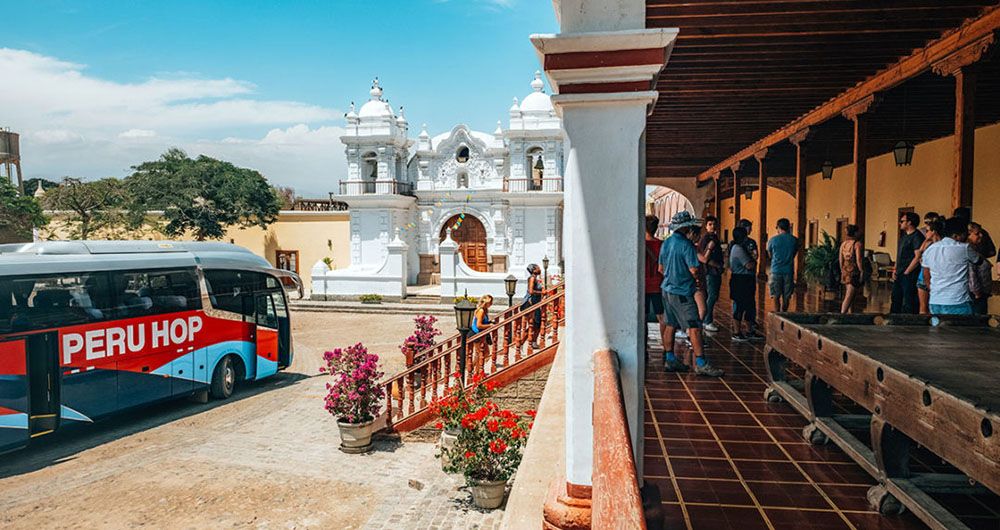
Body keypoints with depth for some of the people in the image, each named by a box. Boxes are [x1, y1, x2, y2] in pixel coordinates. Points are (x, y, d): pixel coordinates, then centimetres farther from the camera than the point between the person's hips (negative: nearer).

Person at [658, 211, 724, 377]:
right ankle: (701, 364, -4)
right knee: (694, 327, -5)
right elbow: (694, 270, -18)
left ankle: (670, 360, 19)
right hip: (682, 292, -9)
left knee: (671, 326, 14)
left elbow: (661, 269, 16)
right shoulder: (686, 245, -16)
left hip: (667, 289, 9)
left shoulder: (665, 243, 9)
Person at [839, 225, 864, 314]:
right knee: (849, 297, -7)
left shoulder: (843, 244, 11)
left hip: (845, 272, 7)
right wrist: (862, 272, -11)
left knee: (848, 296, 17)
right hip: (854, 272, -7)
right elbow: (858, 260, -16)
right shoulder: (857, 244, -10)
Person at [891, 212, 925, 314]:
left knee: (909, 303, -4)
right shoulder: (904, 236, 16)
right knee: (895, 300, 16)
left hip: (909, 276, -9)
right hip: (899, 275, 9)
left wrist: (906, 272, -15)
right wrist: (895, 270, 11)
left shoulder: (917, 236, -12)